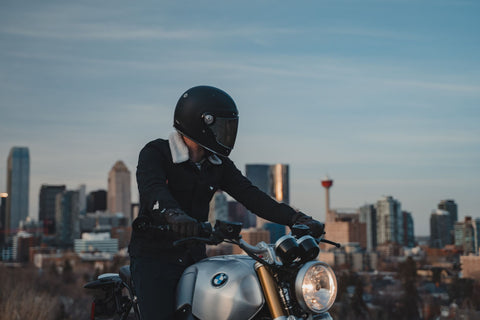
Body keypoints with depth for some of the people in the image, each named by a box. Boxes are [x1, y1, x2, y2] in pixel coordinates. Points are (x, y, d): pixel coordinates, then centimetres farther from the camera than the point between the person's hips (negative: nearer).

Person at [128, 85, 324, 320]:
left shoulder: (219, 164, 9)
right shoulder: (155, 153, -9)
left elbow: (250, 196, 0)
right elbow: (152, 189, -28)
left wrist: (298, 220, -13)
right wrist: (174, 215, -52)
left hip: (195, 256, 6)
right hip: (154, 256, -6)